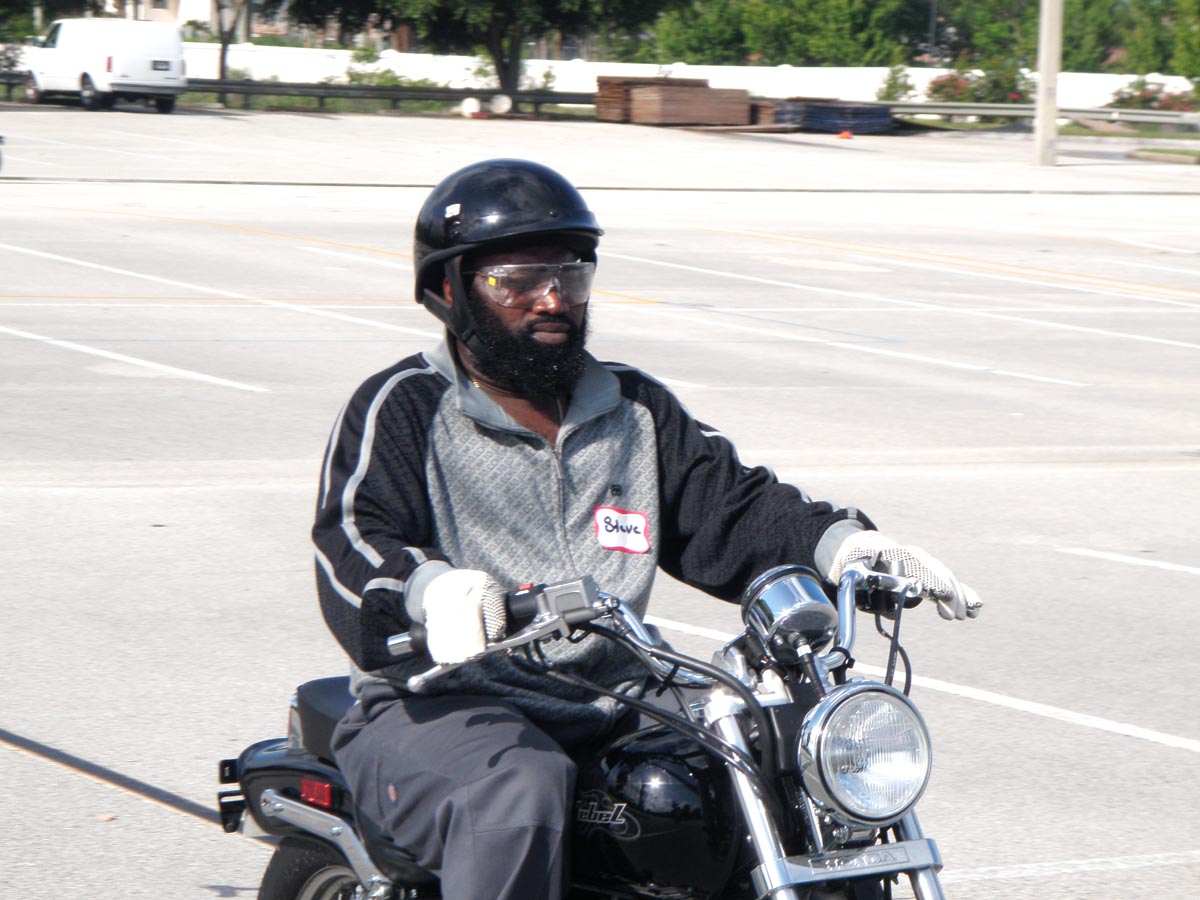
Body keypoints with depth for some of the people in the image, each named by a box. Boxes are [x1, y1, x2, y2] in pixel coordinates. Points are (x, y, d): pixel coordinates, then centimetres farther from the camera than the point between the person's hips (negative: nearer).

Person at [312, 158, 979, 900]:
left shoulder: (636, 411, 20)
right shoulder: (403, 409, 2)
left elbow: (731, 508, 12)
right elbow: (353, 543, -13)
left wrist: (844, 545, -8)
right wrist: (429, 585, -37)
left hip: (614, 712, 5)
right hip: (441, 709, -5)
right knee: (522, 794, -39)